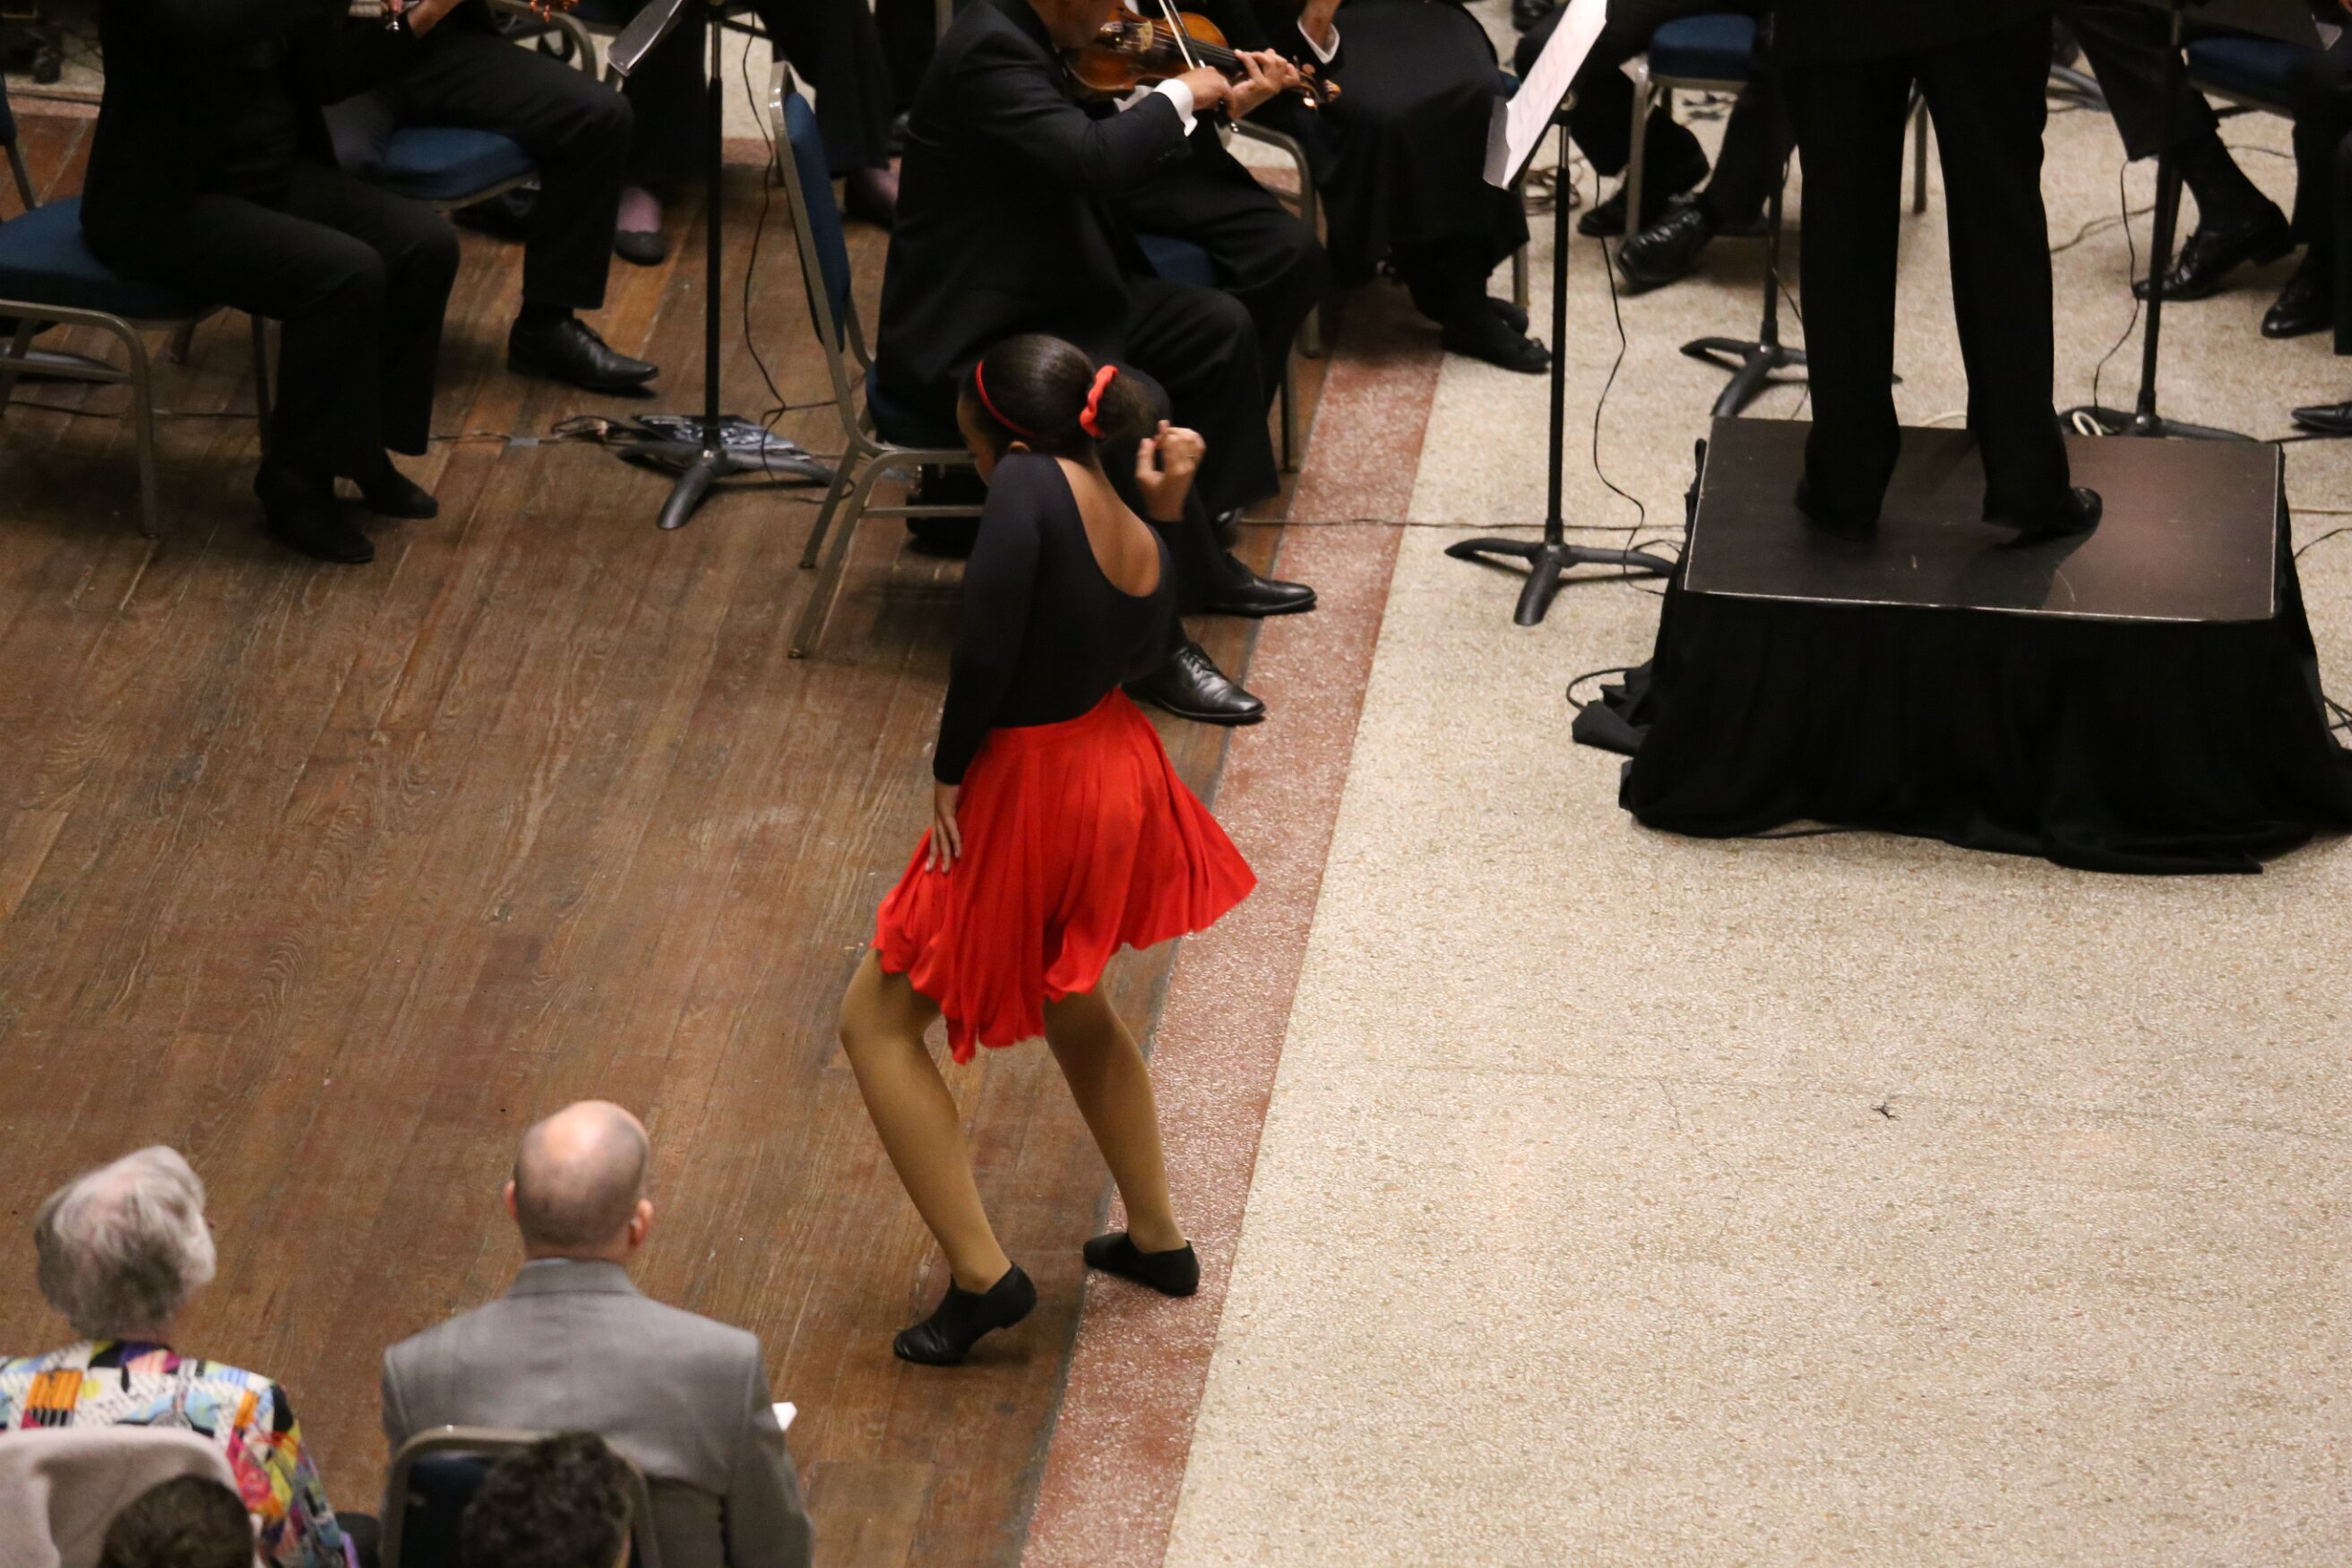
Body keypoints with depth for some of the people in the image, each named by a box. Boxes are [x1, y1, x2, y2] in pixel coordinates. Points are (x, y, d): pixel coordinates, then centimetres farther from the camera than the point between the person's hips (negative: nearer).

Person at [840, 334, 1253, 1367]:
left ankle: (982, 1276, 4)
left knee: (877, 1022, 9)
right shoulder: (1145, 548, -4)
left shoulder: (1032, 487, -25)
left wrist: (949, 770, -17)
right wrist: (1163, 510, 4)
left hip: (1027, 797, -8)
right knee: (1074, 1010, 32)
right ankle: (1157, 1240, 45)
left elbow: (986, 646, -32)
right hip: (1117, 779, 8)